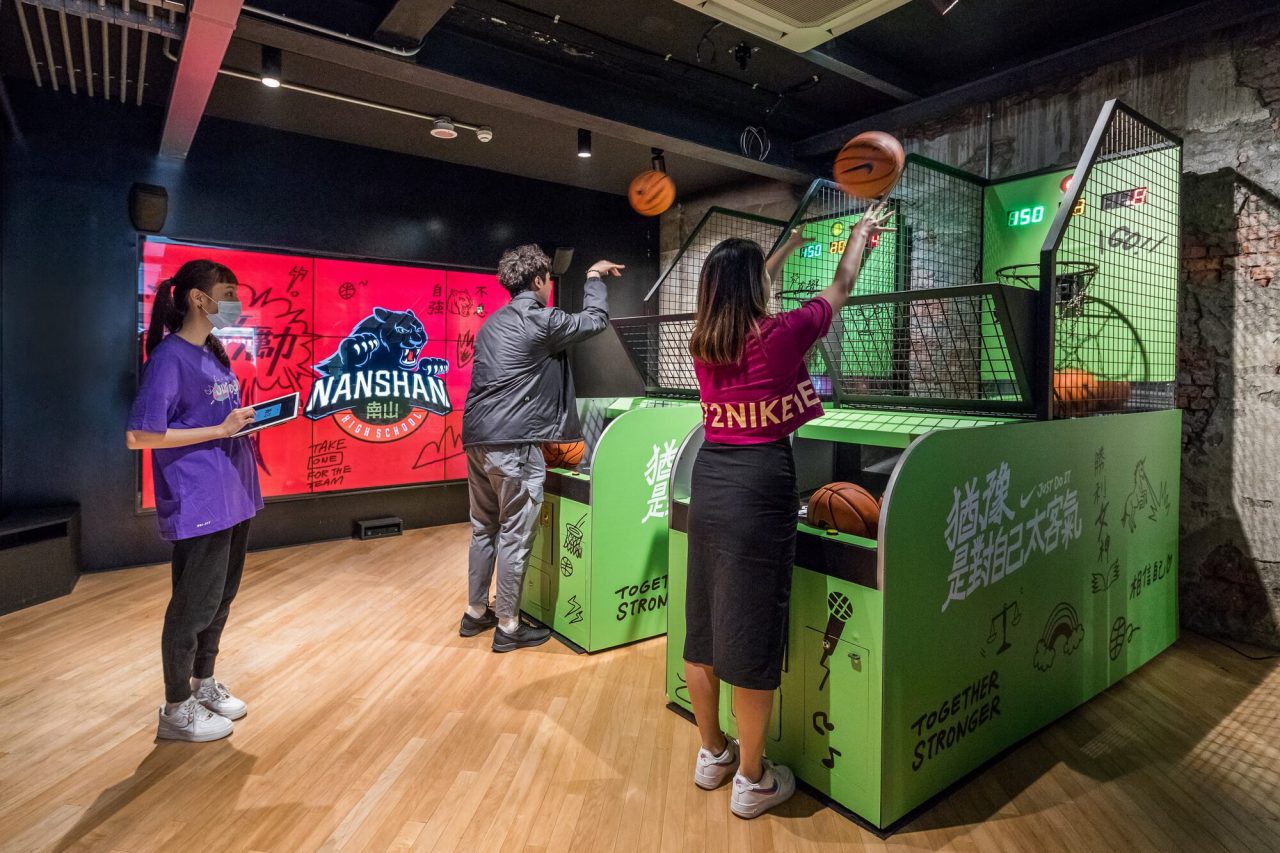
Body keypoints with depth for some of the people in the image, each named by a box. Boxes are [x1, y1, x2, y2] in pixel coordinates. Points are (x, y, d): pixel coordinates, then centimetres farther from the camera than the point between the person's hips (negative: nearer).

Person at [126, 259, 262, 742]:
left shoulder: (214, 354, 12)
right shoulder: (169, 357, -14)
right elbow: (138, 436, -19)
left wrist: (247, 420, 2)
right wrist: (221, 430, -20)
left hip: (232, 498, 9)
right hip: (198, 504, -8)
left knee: (222, 597, 19)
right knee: (195, 605, 4)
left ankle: (204, 685, 37)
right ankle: (177, 711, 22)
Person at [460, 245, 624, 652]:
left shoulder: (492, 322, 18)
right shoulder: (541, 321, -7)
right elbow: (595, 320, 4)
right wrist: (594, 277, 19)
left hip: (477, 438, 9)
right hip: (513, 444, -9)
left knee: (484, 529, 18)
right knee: (514, 536, 1)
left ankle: (475, 613, 29)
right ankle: (508, 627, 11)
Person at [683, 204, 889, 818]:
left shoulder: (702, 340, 6)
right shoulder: (780, 334, -8)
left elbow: (742, 295, 27)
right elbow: (840, 289, 11)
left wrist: (788, 247, 42)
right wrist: (861, 232, 30)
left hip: (708, 479, 7)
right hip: (760, 485, -6)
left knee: (703, 624, 16)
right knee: (752, 631, 4)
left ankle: (711, 754, 35)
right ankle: (751, 781, 21)